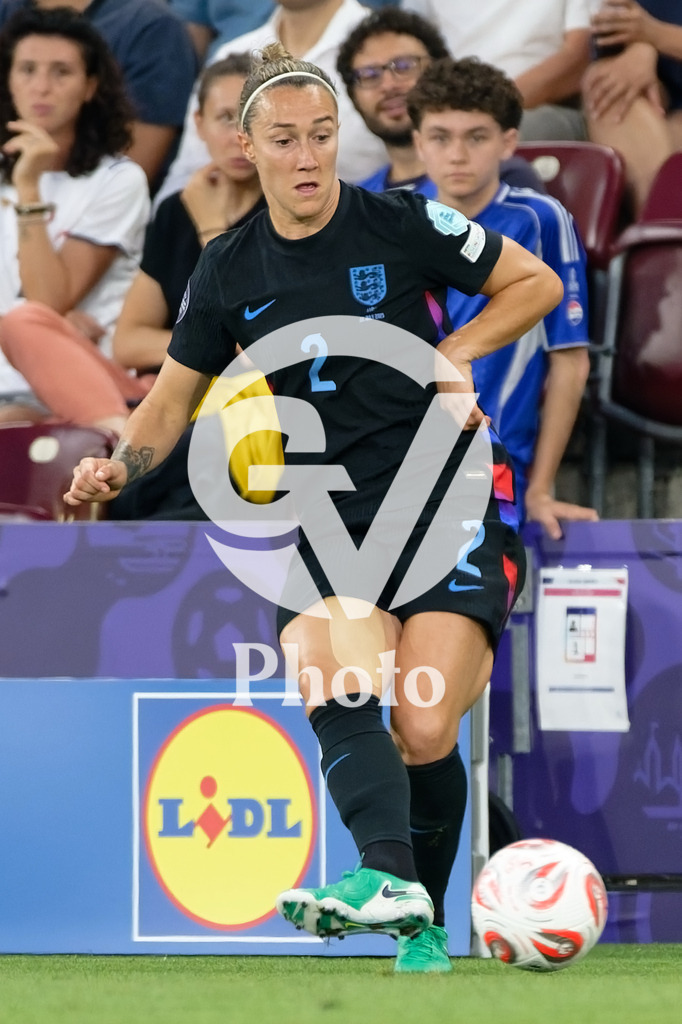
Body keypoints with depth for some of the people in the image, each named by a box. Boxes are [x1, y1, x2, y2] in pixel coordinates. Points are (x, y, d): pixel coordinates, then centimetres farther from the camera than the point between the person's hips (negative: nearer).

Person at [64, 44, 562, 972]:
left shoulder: (404, 224, -3)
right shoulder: (228, 271, 6)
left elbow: (538, 283, 8)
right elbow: (176, 395, 17)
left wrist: (454, 352, -5)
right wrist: (119, 467, -2)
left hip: (450, 501, -2)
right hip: (332, 521, 3)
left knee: (423, 733, -14)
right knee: (334, 684, -29)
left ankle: (423, 921, 6)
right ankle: (386, 875, -47)